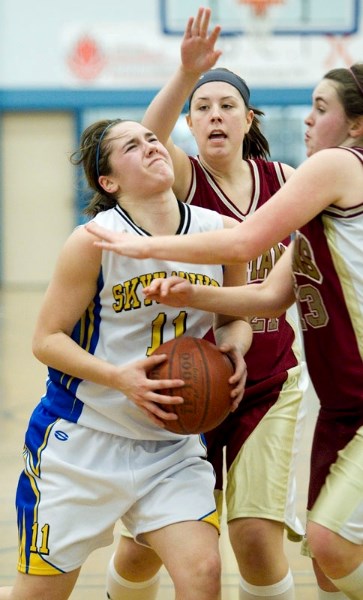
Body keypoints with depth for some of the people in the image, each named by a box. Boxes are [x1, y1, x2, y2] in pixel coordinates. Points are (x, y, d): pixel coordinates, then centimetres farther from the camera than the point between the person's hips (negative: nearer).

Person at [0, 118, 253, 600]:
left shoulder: (222, 233, -3)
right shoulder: (94, 241, -15)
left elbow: (235, 317, 14)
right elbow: (47, 339, -11)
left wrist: (234, 348, -9)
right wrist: (120, 378, -25)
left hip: (174, 444, 3)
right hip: (81, 435, -3)